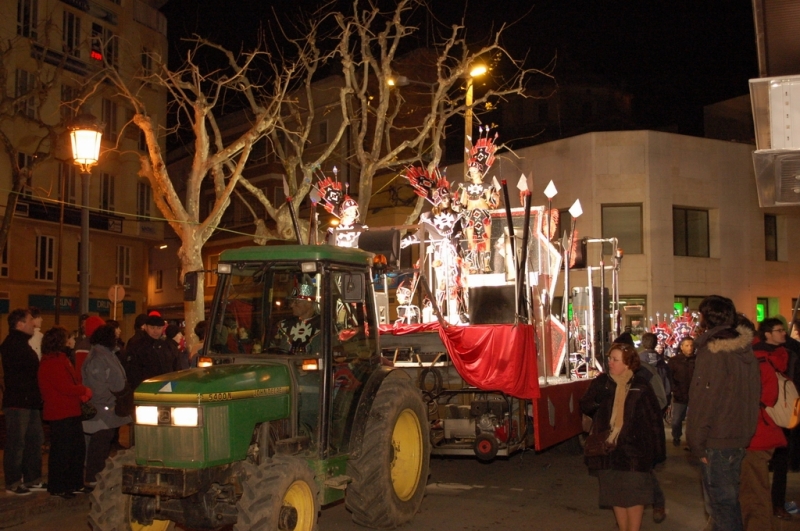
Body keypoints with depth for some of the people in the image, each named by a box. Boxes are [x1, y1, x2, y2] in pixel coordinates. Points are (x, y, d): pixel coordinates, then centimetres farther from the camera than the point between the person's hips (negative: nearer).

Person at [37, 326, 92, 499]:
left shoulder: (60, 359, 16)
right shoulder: (52, 362, -17)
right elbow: (64, 387, -22)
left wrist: (81, 392, 1)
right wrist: (84, 391, -9)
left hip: (70, 412, 10)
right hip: (60, 414, -10)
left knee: (78, 448, 15)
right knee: (61, 451, -2)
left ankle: (75, 483, 25)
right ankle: (57, 488, 8)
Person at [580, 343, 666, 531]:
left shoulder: (641, 387, -6)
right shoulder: (601, 382, 1)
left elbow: (654, 419, -4)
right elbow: (585, 406, 5)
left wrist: (658, 451, -5)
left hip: (634, 450, -3)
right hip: (609, 449, 3)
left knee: (634, 496, 3)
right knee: (616, 495, 12)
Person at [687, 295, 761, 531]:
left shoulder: (712, 353, -18)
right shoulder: (746, 350, 6)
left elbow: (704, 402, -18)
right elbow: (754, 395, 14)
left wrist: (697, 443, -10)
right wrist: (746, 428, 20)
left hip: (717, 441, -8)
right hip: (740, 437, 8)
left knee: (721, 500, -1)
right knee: (730, 497, 19)